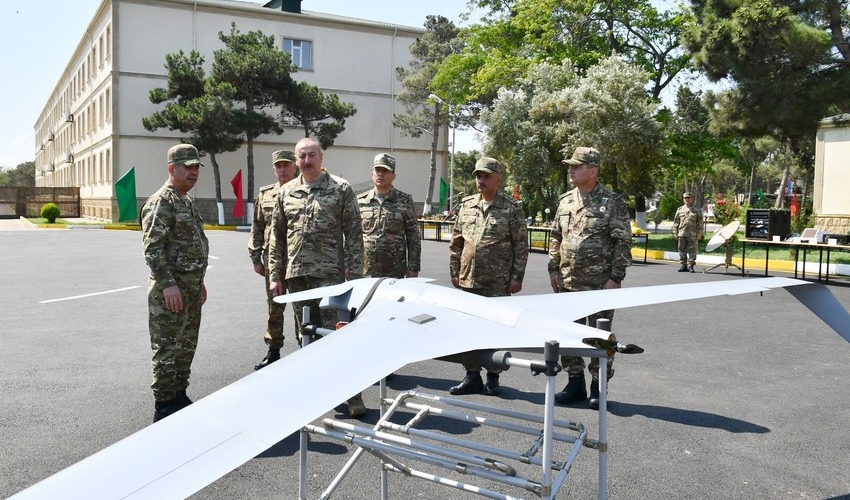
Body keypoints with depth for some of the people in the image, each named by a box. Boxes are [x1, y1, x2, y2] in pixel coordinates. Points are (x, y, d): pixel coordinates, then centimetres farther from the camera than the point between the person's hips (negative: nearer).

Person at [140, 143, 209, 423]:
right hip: (170, 290, -10)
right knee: (167, 350, -2)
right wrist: (167, 284, -24)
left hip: (191, 288, 10)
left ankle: (180, 397, 27)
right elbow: (152, 247, -20)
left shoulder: (187, 201, 17)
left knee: (186, 347, 16)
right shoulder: (161, 201, -13)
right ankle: (164, 407, 7)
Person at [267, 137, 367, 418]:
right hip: (296, 276, 5)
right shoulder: (286, 192, 11)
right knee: (305, 335, 12)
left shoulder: (340, 189, -1)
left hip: (329, 274, -4)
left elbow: (354, 236, -3)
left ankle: (352, 394, 3)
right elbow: (277, 238, 13)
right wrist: (275, 275, 8)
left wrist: (354, 274, -8)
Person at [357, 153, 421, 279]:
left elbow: (413, 238, 3)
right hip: (364, 274, 1)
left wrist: (413, 268, -3)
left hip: (395, 274, -1)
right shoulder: (360, 201, 8)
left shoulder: (404, 201, 4)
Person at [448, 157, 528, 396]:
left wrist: (517, 277, -8)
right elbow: (456, 242, 13)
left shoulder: (511, 208, -3)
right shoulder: (466, 206, 9)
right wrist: (455, 272, 9)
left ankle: (493, 378, 18)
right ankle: (472, 376, 20)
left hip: (498, 284, -4)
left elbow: (521, 246, -4)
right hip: (468, 281, 4)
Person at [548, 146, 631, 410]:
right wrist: (553, 268, 9)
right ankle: (575, 383, 24)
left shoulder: (612, 202, -7)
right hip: (567, 282, 6)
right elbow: (555, 237, 16)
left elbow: (623, 243, -9)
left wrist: (615, 278, -13)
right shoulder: (566, 200, 10)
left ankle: (598, 386, 17)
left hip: (600, 284, -6)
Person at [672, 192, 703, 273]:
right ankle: (684, 265, 13)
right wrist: (675, 233, 4)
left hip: (692, 235, -2)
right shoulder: (680, 210, 11)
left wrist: (699, 234, -3)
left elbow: (700, 224, 5)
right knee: (682, 250, 5)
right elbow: (676, 222, 10)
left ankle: (690, 265, 4)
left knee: (692, 250, -2)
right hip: (681, 234, 2)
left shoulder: (697, 211, 7)